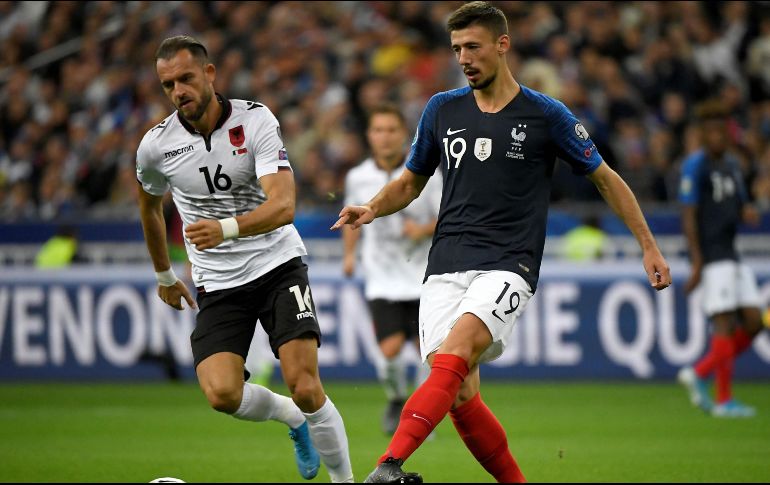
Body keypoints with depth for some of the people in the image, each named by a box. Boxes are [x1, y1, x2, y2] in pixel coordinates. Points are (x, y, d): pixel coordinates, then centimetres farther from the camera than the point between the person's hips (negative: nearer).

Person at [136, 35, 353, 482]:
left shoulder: (256, 120, -13)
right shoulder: (155, 147, -4)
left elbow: (283, 206, -24)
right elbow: (150, 206, 20)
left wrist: (226, 229, -40)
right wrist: (164, 274, 28)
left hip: (278, 265, -2)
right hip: (218, 285, 2)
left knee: (305, 387, -18)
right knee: (221, 394, -19)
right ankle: (292, 417, 14)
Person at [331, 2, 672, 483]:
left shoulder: (546, 115, 1)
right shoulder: (442, 109, 11)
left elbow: (605, 178, 12)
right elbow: (411, 181, 24)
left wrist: (649, 246, 10)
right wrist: (370, 210, 3)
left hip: (508, 266, -4)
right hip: (446, 267, 4)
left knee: (456, 351, -30)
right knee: (459, 395, -8)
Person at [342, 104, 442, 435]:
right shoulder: (357, 177, 1)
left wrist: (425, 230, -21)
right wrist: (349, 253, 10)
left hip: (423, 277, -1)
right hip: (382, 280, 1)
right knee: (390, 349, -13)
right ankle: (396, 401, 16)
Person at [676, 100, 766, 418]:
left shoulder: (732, 164, 17)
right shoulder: (695, 166, -7)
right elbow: (688, 215, -12)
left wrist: (749, 213, -1)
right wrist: (696, 262, -18)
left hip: (732, 255, 8)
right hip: (711, 257, -8)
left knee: (753, 323, 3)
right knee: (725, 324, -11)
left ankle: (699, 375, 13)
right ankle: (724, 400, -7)